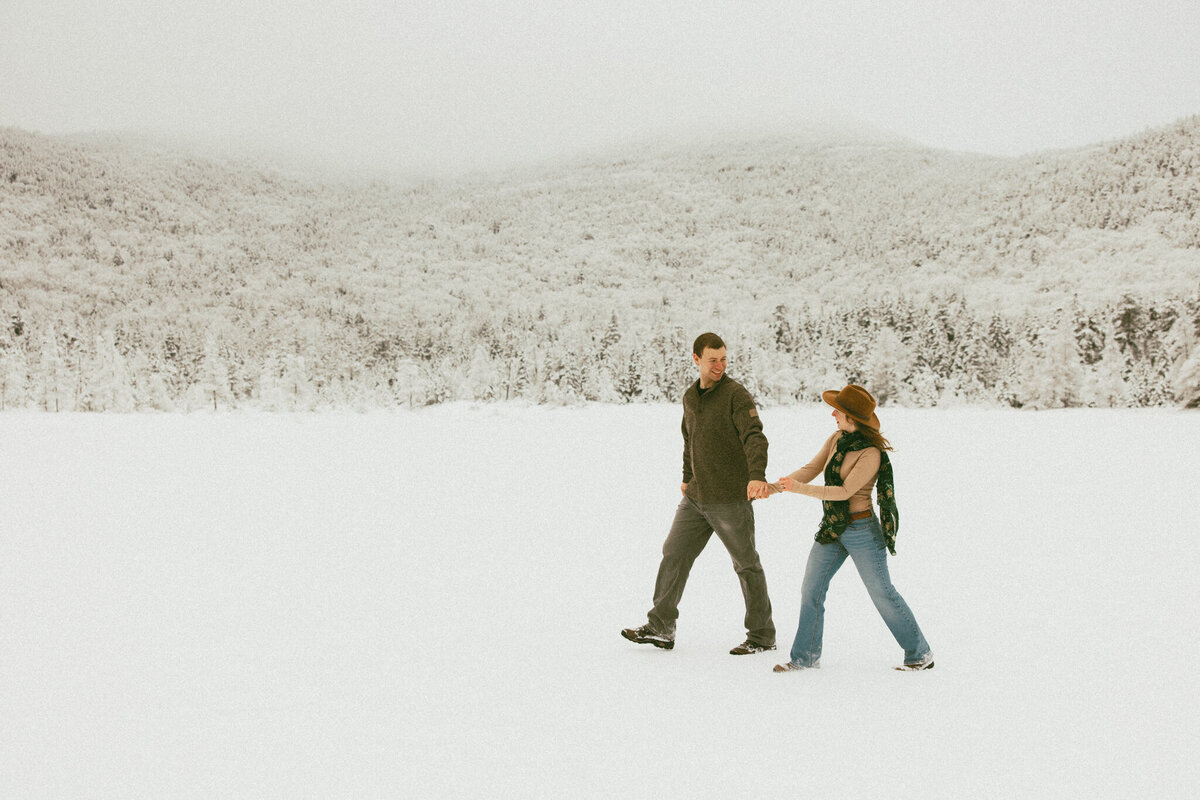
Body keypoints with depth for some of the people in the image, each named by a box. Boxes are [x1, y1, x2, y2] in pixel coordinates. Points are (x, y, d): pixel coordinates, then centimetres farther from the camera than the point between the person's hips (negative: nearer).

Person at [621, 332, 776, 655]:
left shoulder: (736, 394, -12)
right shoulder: (690, 397, 11)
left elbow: (754, 437, -25)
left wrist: (757, 475, -40)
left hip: (731, 499, -7)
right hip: (696, 497, 7)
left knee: (746, 565, 4)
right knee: (674, 555, 6)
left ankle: (762, 636, 16)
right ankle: (660, 627, 15)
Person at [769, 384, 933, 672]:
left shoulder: (871, 453, -19)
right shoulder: (836, 440, 3)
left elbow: (845, 491, -23)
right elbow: (810, 470, 4)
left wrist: (799, 489, -25)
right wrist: (774, 486, -8)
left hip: (862, 530, -7)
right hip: (832, 529, 7)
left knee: (882, 593, 2)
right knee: (810, 590, 6)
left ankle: (920, 654, 17)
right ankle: (805, 656, 18)